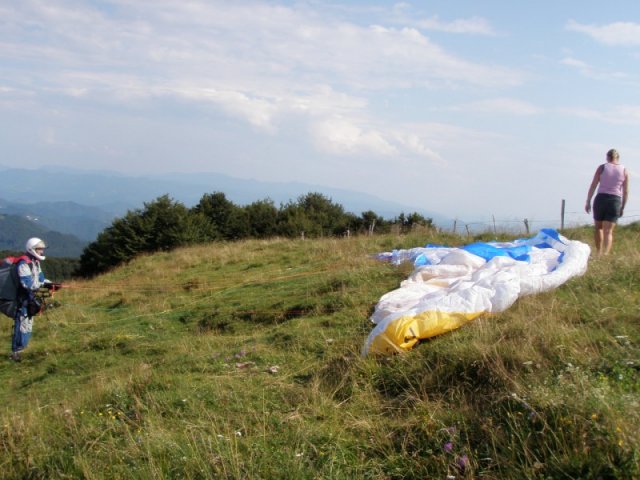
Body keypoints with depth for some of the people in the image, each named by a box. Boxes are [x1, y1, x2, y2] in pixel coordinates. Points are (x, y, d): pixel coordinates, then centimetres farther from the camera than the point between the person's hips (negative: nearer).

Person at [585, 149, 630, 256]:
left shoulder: (602, 167, 2)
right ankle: (605, 254, -13)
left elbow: (593, 186, -2)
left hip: (601, 198, 0)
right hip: (616, 201, 1)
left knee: (598, 227, 17)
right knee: (608, 231, 0)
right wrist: (622, 207, 13)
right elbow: (625, 192, 5)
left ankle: (599, 253, 14)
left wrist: (588, 202, 4)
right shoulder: (624, 171, 6)